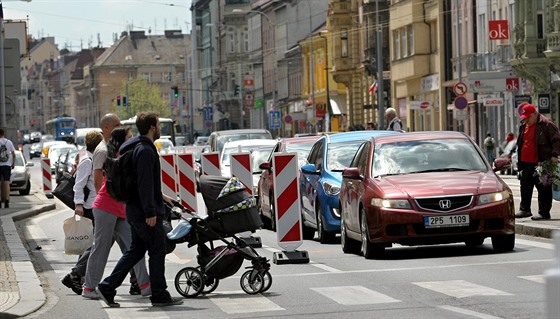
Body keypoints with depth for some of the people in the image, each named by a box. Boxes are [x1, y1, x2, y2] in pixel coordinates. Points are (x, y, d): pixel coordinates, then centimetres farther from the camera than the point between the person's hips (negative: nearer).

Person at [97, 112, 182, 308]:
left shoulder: (137, 148, 16)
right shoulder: (145, 150, -17)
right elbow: (144, 183, -22)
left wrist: (159, 196, 28)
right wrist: (151, 212, -23)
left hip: (135, 210, 10)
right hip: (144, 211, -10)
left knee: (136, 250, 14)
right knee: (157, 251, -1)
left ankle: (107, 287, 11)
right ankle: (159, 295, 6)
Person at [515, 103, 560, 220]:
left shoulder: (546, 124, -9)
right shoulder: (523, 126, 15)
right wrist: (519, 160, 22)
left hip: (540, 163, -8)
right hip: (526, 163, 8)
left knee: (543, 189, -1)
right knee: (525, 187, 12)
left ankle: (544, 213, 3)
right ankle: (524, 209, 21)